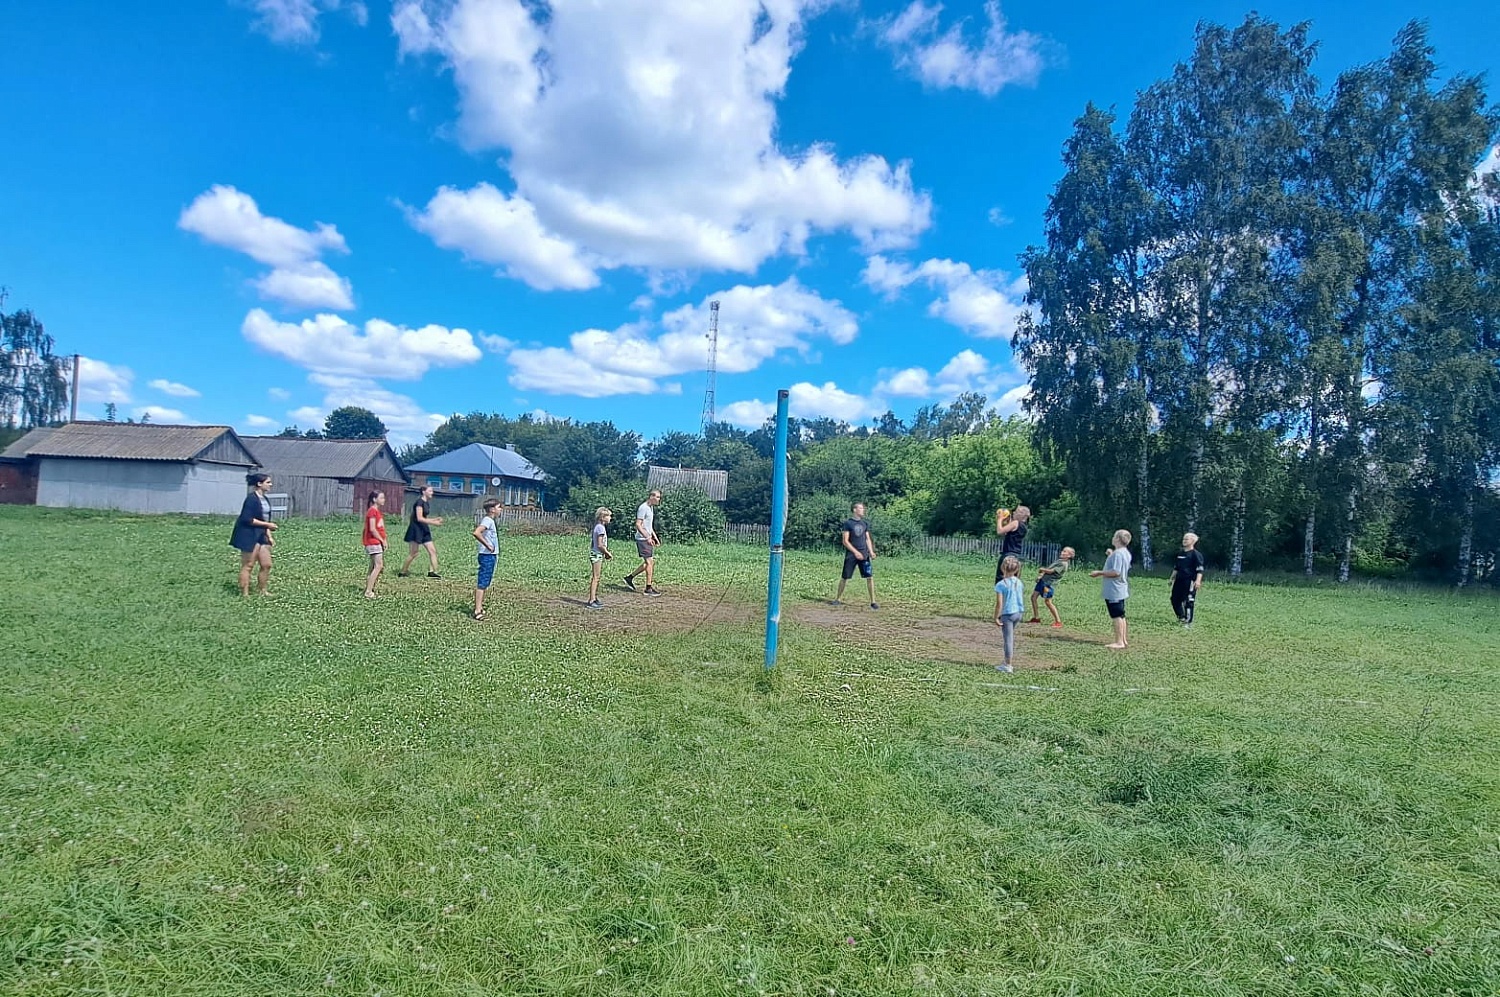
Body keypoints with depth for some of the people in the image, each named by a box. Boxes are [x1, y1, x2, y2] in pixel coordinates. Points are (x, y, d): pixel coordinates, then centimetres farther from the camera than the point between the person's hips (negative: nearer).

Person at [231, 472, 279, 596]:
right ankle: (244, 594, 4)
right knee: (247, 565, -2)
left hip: (261, 536, 9)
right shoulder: (251, 499, -15)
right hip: (249, 535, -9)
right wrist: (267, 525, -19)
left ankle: (262, 591, 21)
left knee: (266, 565, 9)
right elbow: (247, 519, -21)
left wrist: (269, 536, 11)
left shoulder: (265, 499, 12)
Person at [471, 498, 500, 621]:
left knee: (484, 583, 15)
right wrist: (487, 545, -24)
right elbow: (476, 533, -31)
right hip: (487, 556, -10)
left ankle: (479, 606, 22)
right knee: (482, 583, -9)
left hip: (491, 556, 10)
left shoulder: (490, 520, 14)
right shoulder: (487, 520, -15)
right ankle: (478, 611, -8)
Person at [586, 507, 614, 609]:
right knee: (595, 577, -7)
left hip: (596, 554, 10)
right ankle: (591, 601, -5)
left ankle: (594, 598, 24)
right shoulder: (601, 527, -17)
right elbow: (600, 545, -21)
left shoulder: (598, 526, 13)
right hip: (597, 555, -10)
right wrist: (608, 554, -11)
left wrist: (606, 553, 14)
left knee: (596, 578, 15)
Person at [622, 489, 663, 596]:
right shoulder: (643, 508, -16)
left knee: (651, 562, 12)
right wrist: (647, 537, -23)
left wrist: (655, 537, 20)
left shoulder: (651, 508, 15)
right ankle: (649, 588, -2)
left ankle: (630, 577, 22)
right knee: (649, 562, -8)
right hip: (642, 539, -10)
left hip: (648, 539, 10)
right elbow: (638, 525, -20)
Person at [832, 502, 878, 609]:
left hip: (864, 555, 4)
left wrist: (871, 552, 1)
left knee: (870, 576, -6)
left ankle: (873, 601, -1)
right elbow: (845, 541, -8)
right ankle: (838, 599, 20)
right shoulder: (847, 523, -5)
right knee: (845, 577, 4)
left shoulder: (865, 523, 12)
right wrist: (856, 552, -15)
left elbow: (868, 539, 16)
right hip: (851, 555, -4)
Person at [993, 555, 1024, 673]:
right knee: (1011, 637, 19)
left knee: (1008, 639, -2)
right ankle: (1009, 663, 27)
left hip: (1007, 614, -6)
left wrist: (996, 618, -10)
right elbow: (1019, 598, 13)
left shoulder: (1001, 584, -16)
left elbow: (999, 603, -16)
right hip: (1018, 612, 6)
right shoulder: (1019, 582, 3)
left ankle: (1007, 666, 3)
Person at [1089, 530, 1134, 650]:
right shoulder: (1126, 553, 13)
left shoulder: (1117, 553, -19)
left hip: (1114, 591, -10)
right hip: (1120, 590, 10)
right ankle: (1124, 640, 20)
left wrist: (1099, 573, -17)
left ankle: (1119, 642, -4)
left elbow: (1116, 572, -25)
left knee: (1116, 616, -6)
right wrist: (1111, 555, 25)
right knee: (1120, 616, 15)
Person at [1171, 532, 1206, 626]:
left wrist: (1198, 580, -24)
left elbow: (1200, 569, -14)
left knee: (1188, 601, -6)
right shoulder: (1181, 553, 17)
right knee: (1175, 599, 10)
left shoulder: (1196, 554, -7)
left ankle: (1188, 622, 1)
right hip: (1179, 580, 8)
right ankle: (1181, 617, 26)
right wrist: (1172, 578, 25)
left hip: (1190, 581, -8)